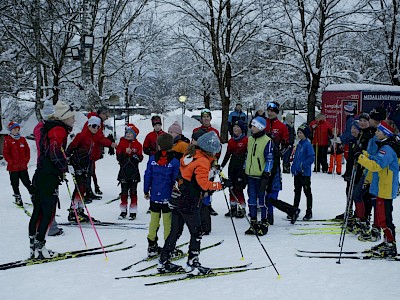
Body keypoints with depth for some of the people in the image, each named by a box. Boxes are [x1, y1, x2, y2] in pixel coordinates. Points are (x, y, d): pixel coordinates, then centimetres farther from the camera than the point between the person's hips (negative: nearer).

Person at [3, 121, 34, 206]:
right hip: (13, 167, -3)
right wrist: (11, 162, -12)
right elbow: (5, 153, -6)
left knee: (27, 182, 5)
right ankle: (18, 199, 14)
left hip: (23, 166, 3)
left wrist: (26, 160, 2)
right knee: (15, 184, 5)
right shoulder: (7, 140, -4)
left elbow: (27, 150, 13)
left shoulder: (22, 139, 8)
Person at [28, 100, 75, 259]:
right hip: (49, 178, -10)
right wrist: (66, 167, -12)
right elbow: (55, 152, -23)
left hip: (40, 175, 10)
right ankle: (39, 247, -6)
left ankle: (34, 246, 16)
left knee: (38, 212, 11)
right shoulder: (59, 130, -11)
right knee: (48, 213, -6)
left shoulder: (48, 128, 18)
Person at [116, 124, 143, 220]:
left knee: (133, 191, 1)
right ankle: (123, 211, 13)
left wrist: (133, 154, -19)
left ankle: (133, 212, 6)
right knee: (124, 191, 4)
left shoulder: (138, 145, 4)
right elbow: (118, 157, -3)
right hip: (124, 170, 1)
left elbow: (140, 158, -3)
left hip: (134, 171, -1)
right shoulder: (122, 143, 5)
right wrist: (125, 153, -18)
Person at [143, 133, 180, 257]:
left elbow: (147, 176, 2)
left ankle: (152, 247, 20)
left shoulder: (152, 159, -2)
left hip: (154, 196, 3)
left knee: (154, 221, 14)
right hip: (168, 197, -2)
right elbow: (176, 180, -6)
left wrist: (146, 191, 13)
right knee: (168, 222, 5)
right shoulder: (175, 161, -9)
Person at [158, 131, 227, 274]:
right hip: (189, 203, -9)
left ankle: (164, 262, 20)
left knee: (175, 232, 15)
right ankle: (192, 264, 5)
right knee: (196, 233, 3)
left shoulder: (190, 155, 10)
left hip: (177, 200, 9)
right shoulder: (203, 162, -15)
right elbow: (204, 184, -24)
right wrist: (221, 184, -21)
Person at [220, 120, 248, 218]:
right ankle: (233, 208, 19)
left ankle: (242, 209, 4)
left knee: (238, 188, -7)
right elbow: (228, 154, 19)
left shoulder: (246, 140, -7)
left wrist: (244, 167, -15)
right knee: (231, 188, 9)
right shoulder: (231, 141, 12)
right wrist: (221, 166, 17)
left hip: (241, 168, -7)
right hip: (232, 167, 7)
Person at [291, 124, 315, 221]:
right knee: (297, 191, 12)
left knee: (307, 192, 3)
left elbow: (312, 158, -19)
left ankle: (309, 212, 11)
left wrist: (302, 165, -21)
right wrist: (293, 167, 10)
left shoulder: (308, 145, -13)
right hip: (297, 173, 7)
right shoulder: (299, 144, 11)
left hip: (305, 173, -7)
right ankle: (295, 209, 19)